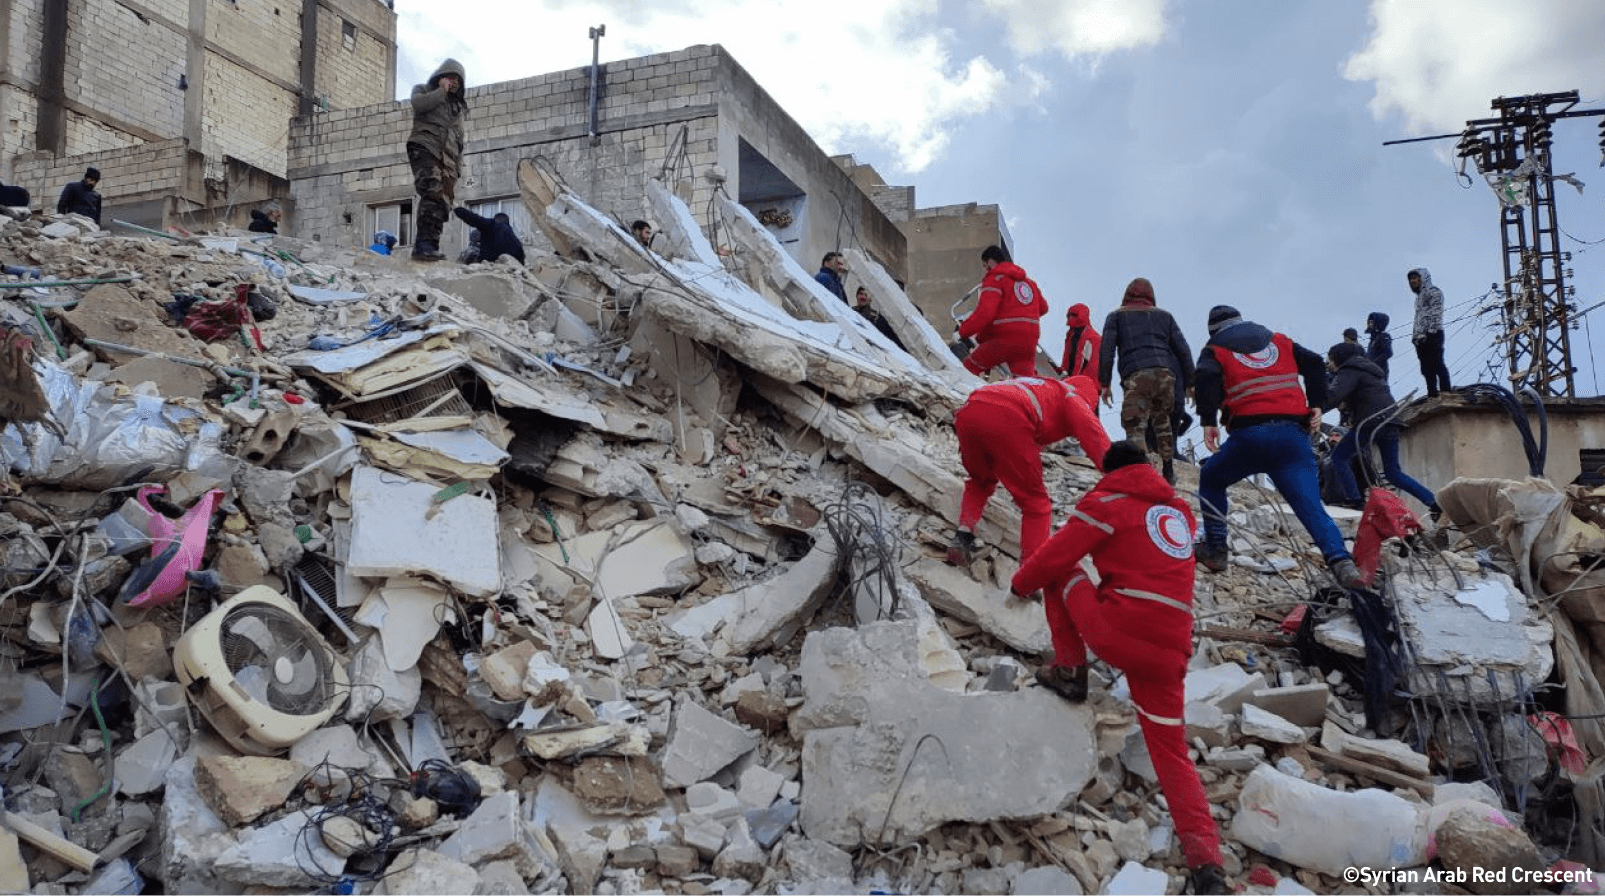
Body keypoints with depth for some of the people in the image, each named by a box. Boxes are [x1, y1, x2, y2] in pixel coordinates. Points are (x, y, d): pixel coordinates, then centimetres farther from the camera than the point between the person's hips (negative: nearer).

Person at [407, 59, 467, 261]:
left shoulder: (457, 106, 34)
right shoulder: (424, 90, 20)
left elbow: (458, 140, 32)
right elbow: (418, 104, -6)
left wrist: (458, 168, 21)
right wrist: (442, 90, 2)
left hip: (447, 159, 6)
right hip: (424, 147, -6)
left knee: (443, 204, -8)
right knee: (433, 193, -29)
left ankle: (430, 248, -12)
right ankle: (424, 245, -39)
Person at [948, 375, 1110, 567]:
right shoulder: (1072, 396, 24)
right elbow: (1092, 433, 5)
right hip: (1007, 421, -6)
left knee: (979, 482, 34)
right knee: (1035, 503, 11)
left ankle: (964, 535, 15)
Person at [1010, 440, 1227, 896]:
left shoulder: (1107, 501, 2)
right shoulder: (1179, 510, 21)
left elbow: (1054, 555, 3)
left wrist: (1020, 582, 21)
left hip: (1115, 635, -6)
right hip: (1169, 652, 6)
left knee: (1059, 572, 17)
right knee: (1171, 752, 13)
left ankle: (1069, 670, 14)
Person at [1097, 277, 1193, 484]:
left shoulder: (1116, 316, 21)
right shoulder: (1164, 315, 27)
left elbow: (1107, 350, 6)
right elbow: (1183, 350, 18)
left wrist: (1105, 383, 4)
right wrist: (1190, 383, 19)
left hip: (1136, 377, -3)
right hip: (1165, 375, 3)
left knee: (1135, 428, -10)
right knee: (1162, 420, 22)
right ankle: (1168, 470, 24)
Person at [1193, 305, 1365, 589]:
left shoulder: (1215, 349, 15)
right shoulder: (1278, 341, 27)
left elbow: (1206, 377, -7)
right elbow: (1314, 362, 14)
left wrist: (1208, 421, -6)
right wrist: (1316, 404, 14)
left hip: (1249, 435, -3)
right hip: (1293, 434, 3)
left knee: (1210, 479, 23)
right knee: (1312, 507, -1)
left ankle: (1214, 549, 18)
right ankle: (1340, 560, -24)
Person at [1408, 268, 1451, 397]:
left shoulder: (1434, 292, 4)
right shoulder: (1419, 297, 30)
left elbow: (1436, 314, -9)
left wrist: (1430, 331, -20)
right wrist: (1415, 336, 16)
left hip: (1432, 335, -9)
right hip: (1421, 337, 9)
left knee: (1437, 365, -16)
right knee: (1426, 368, 2)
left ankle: (1446, 393, -20)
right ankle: (1432, 394, 0)